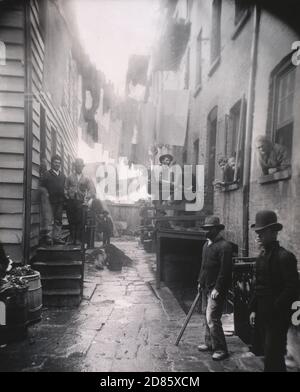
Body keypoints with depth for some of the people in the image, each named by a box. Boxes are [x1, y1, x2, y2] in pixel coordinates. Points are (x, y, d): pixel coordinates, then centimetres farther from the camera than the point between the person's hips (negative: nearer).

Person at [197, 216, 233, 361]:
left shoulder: (224, 246, -16)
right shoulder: (206, 244, 12)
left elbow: (225, 270, -19)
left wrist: (217, 288, -20)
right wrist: (200, 281, 16)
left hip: (216, 289, -9)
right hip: (206, 287, 9)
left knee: (212, 319, -8)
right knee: (207, 317, 17)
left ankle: (221, 349, 6)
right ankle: (209, 343, 31)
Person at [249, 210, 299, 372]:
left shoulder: (284, 256, -16)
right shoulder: (262, 256, 9)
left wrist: (275, 309, -15)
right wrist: (253, 309, 11)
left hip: (277, 316, -8)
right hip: (262, 314, 8)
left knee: (272, 359, -1)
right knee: (268, 352, 19)